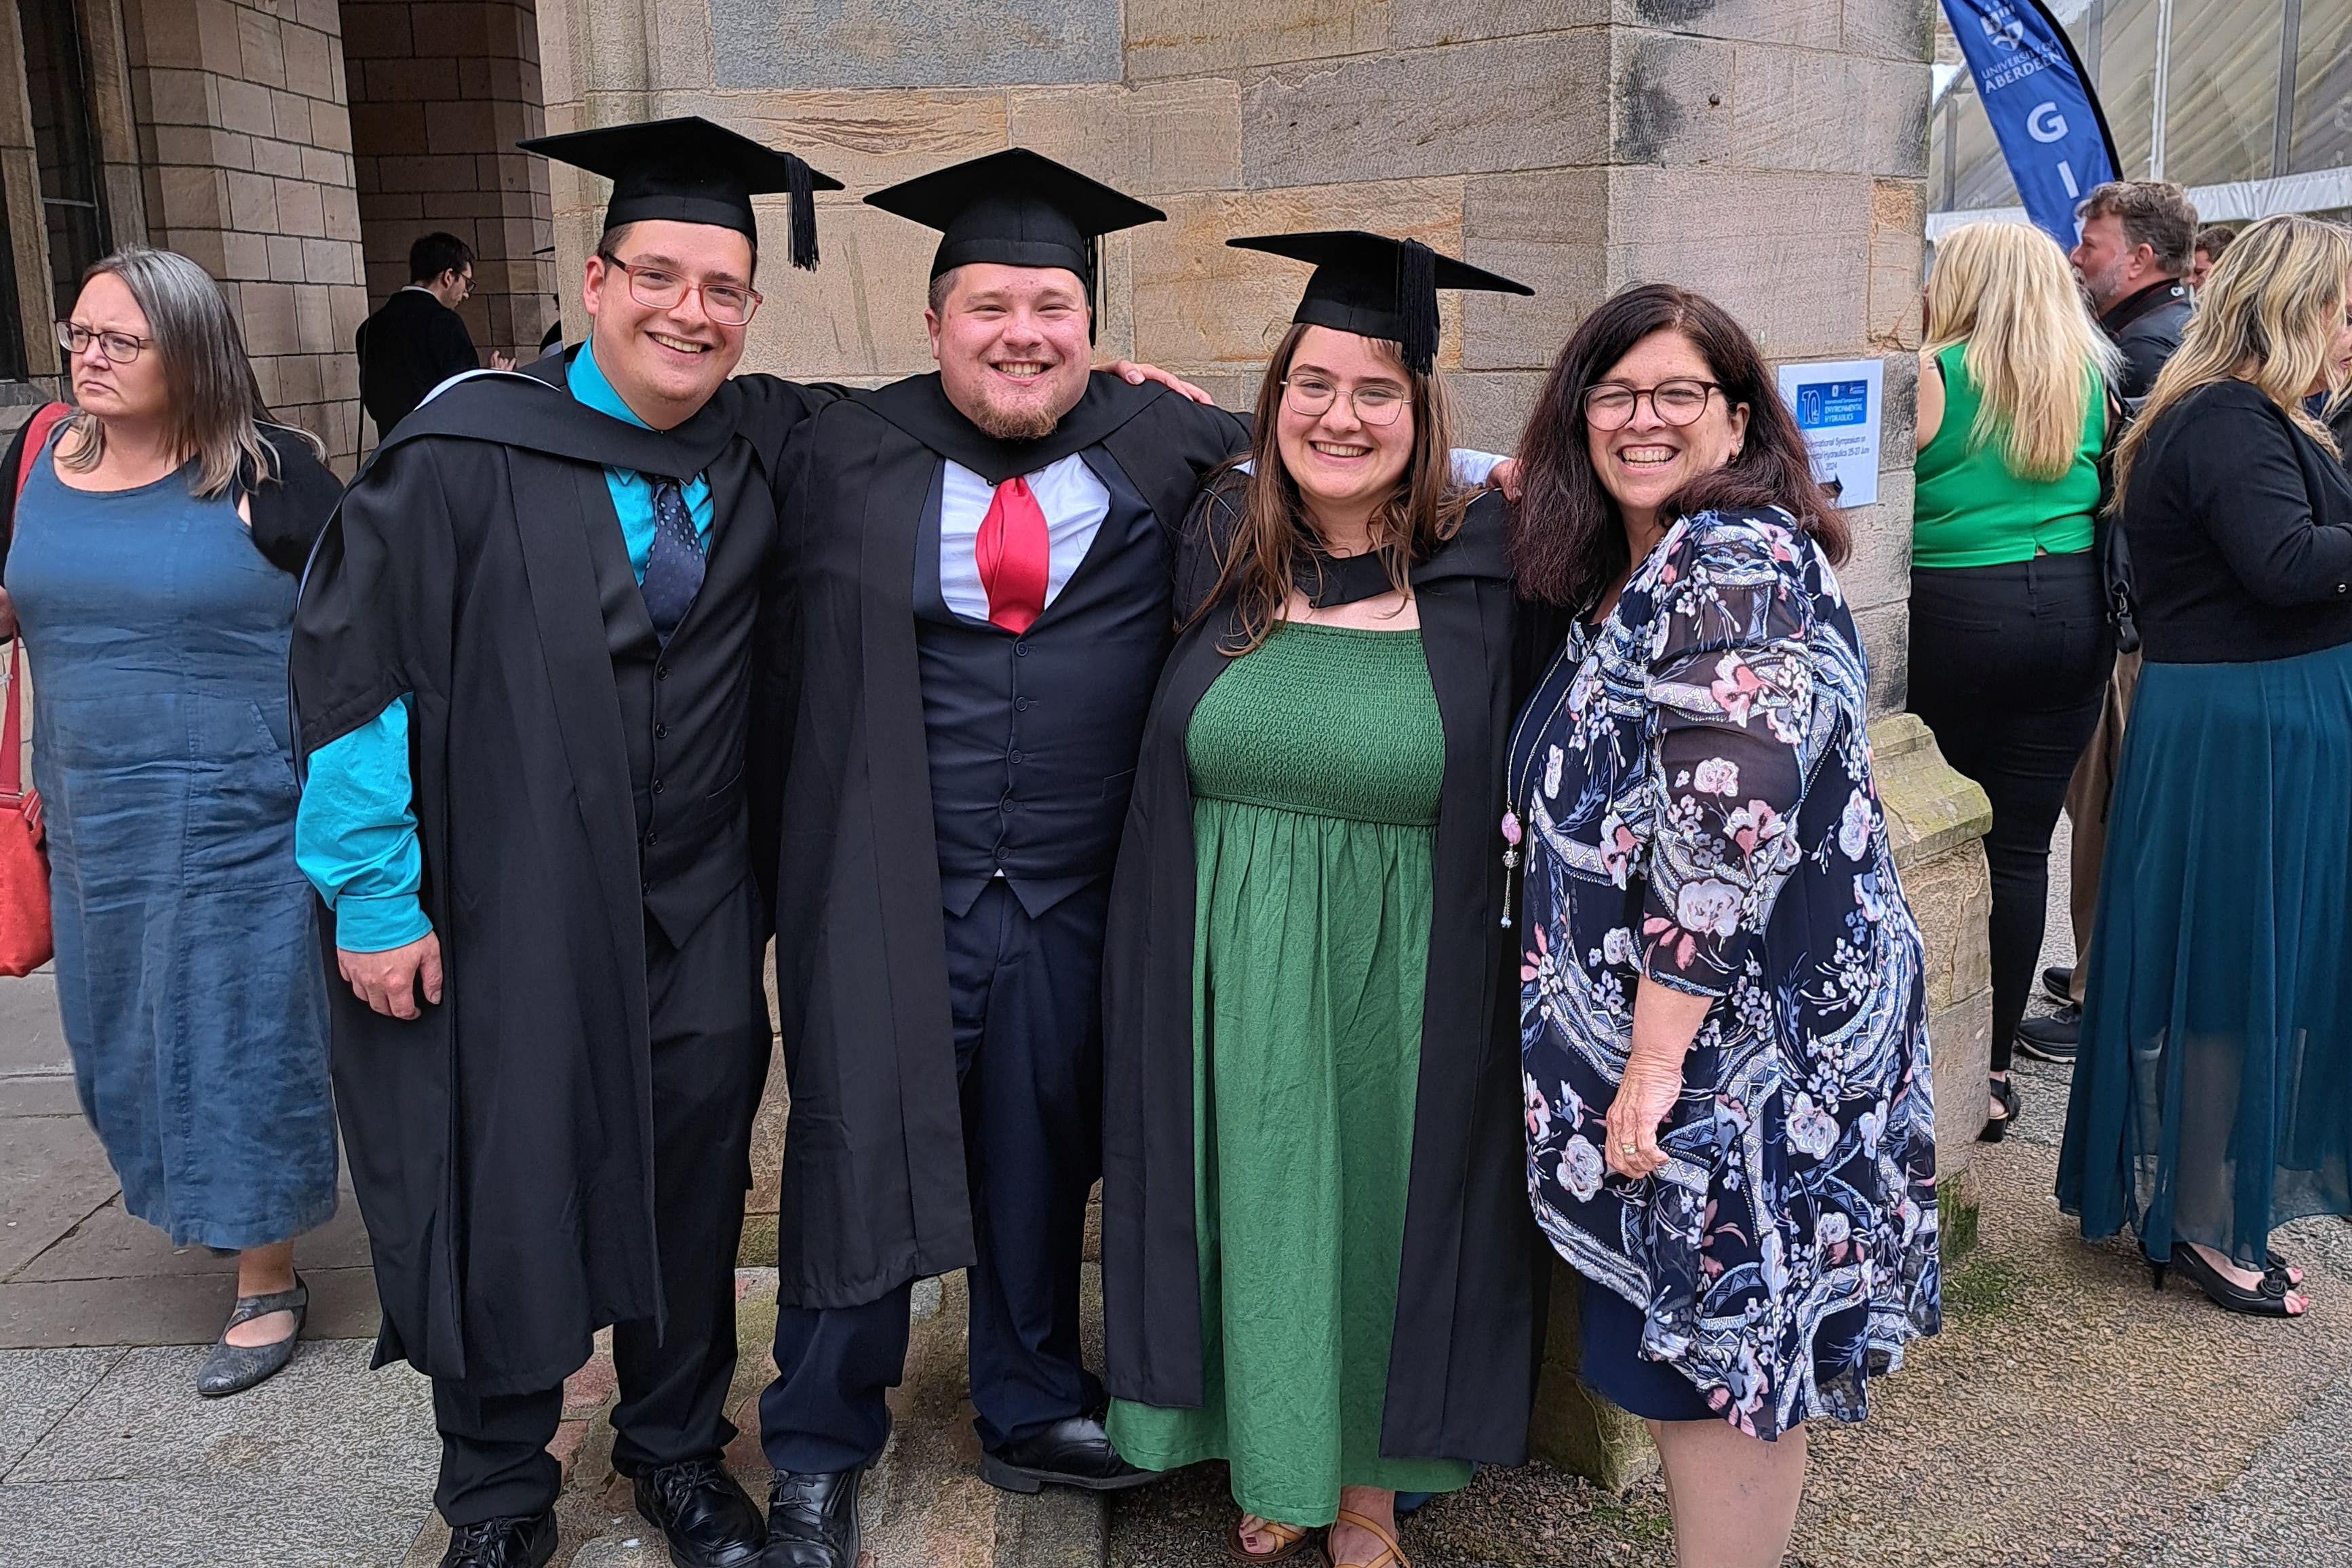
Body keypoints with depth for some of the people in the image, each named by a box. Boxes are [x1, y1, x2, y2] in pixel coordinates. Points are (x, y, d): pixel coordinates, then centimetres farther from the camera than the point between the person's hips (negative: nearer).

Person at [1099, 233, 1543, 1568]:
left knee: (1382, 1212, 14)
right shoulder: (1221, 544, -2)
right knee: (1261, 1212, 16)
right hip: (1234, 978, 2)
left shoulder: (1485, 568, -9)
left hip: (1403, 979, -2)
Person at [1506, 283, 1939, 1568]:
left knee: (1713, 1357, 2)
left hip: (1731, 1055, -9)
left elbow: (1726, 829, -24)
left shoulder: (1733, 563, -17)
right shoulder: (1639, 571, 13)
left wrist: (1656, 1059, -22)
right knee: (1689, 1345, 18)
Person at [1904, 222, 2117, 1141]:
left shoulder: (1935, 373, -5)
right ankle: (1992, 1068, 12)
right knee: (2021, 846, 6)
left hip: (1958, 609, -4)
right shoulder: (2092, 377, 8)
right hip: (2074, 611, 4)